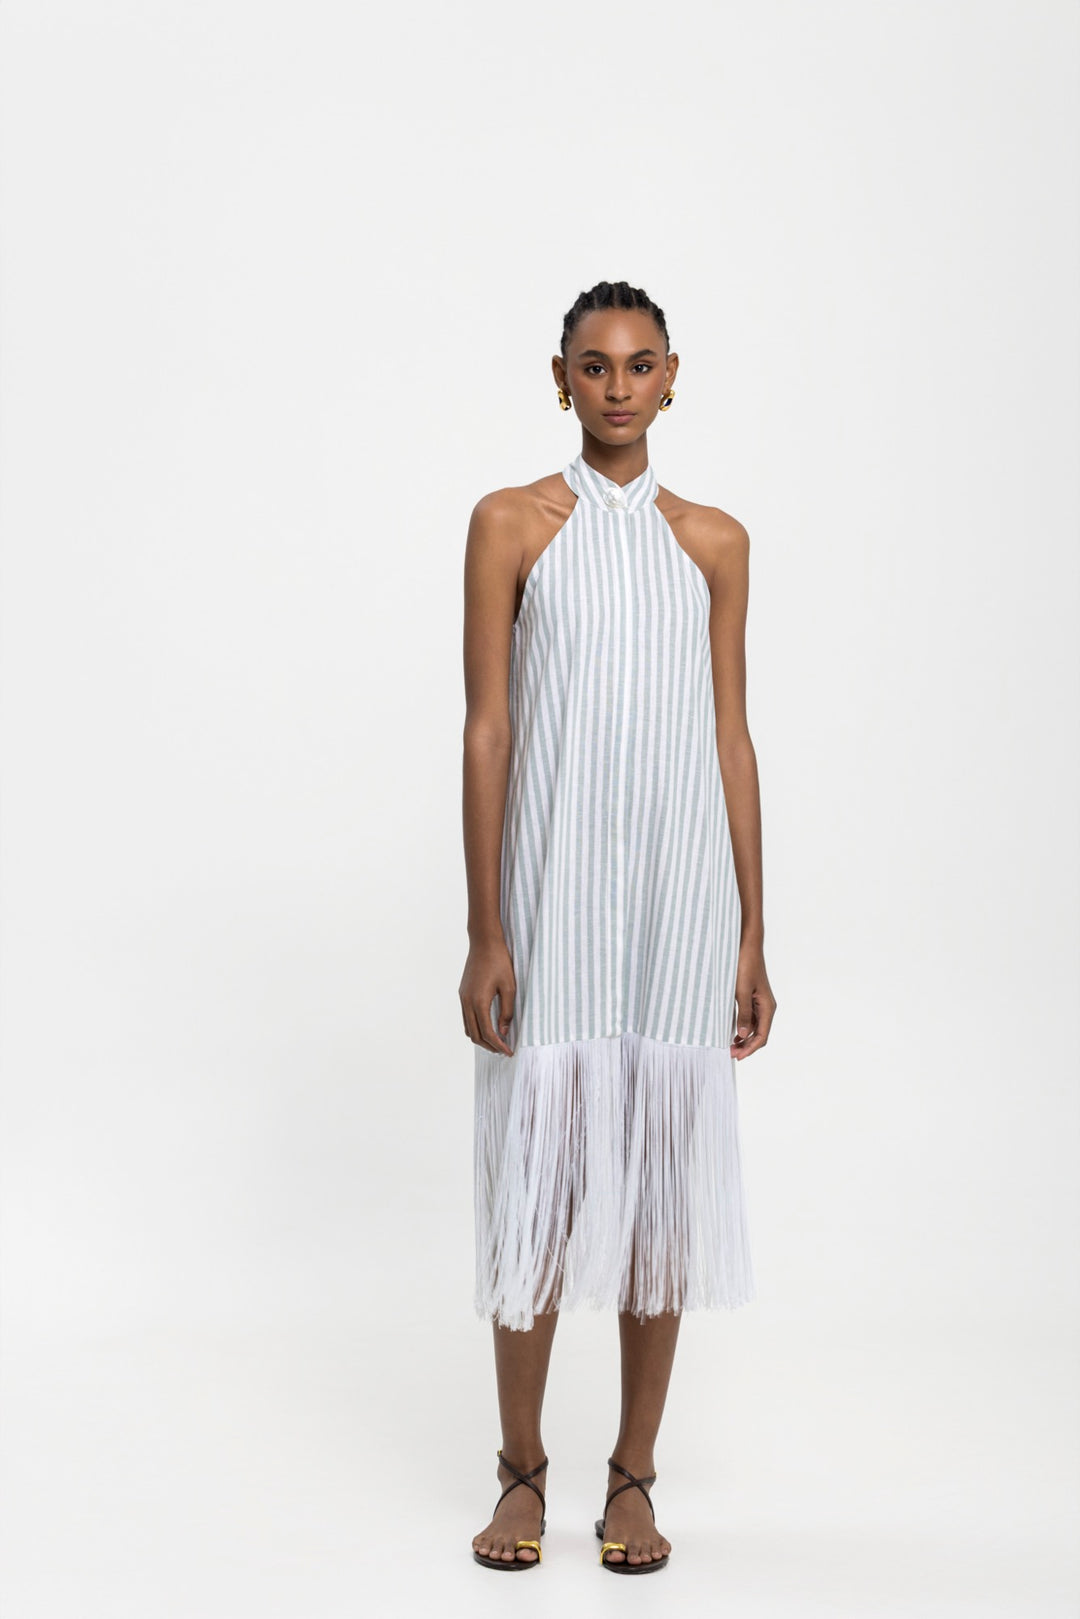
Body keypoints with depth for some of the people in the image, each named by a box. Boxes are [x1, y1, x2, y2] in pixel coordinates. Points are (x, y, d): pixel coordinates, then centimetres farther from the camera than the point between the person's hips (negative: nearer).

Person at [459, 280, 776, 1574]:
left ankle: (633, 1478, 19)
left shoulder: (714, 542, 9)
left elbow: (732, 741, 8)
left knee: (663, 1174, 6)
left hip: (680, 899, 2)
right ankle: (522, 1472, 19)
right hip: (553, 896, -2)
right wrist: (485, 933, -8)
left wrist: (751, 938, 4)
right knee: (536, 1169, 2)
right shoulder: (513, 524, 2)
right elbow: (487, 730, -2)